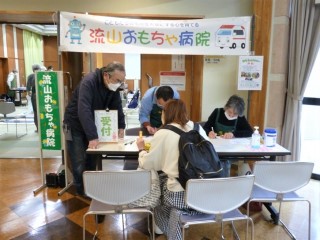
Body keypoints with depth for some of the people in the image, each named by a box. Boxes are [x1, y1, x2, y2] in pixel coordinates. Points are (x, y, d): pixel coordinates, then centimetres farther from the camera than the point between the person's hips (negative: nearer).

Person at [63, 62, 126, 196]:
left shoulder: (114, 86, -9)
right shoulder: (88, 82, -30)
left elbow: (117, 107, 2)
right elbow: (84, 111, -39)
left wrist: (121, 127, -8)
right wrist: (93, 137, -43)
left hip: (92, 125, 6)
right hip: (75, 125, -6)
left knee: (92, 160, 8)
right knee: (79, 163, -3)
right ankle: (82, 192, 14)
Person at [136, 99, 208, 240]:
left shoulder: (163, 133, -7)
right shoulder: (198, 128, 6)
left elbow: (147, 165, -3)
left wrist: (141, 149, 18)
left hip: (180, 195, -5)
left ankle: (162, 226, 34)